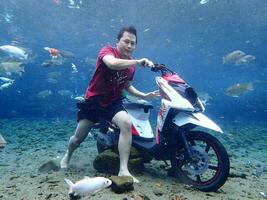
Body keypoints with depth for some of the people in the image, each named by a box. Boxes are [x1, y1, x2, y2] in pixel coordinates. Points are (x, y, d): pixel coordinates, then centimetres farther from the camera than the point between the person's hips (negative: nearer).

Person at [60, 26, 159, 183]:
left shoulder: (131, 64, 3)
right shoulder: (107, 51, -13)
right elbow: (112, 63, -38)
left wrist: (144, 95, 4)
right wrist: (138, 62, -36)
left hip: (114, 102, 3)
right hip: (93, 100, -3)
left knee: (127, 123, -28)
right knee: (79, 138, 8)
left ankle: (123, 170, -20)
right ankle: (68, 155, 44)